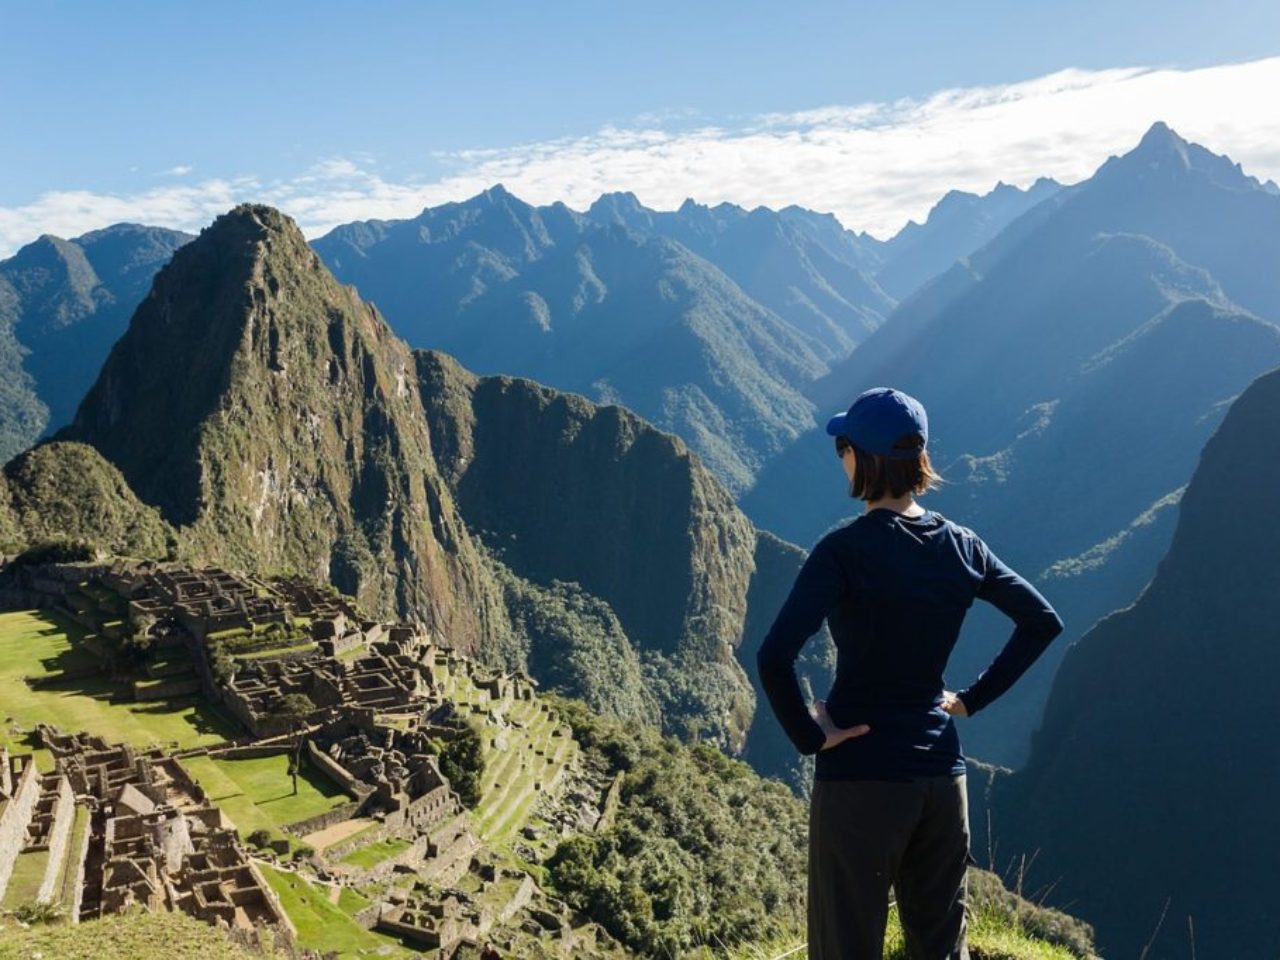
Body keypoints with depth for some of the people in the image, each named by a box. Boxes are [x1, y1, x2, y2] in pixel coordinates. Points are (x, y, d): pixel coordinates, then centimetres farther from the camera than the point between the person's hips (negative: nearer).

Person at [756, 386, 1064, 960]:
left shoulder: (846, 551, -17)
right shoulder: (961, 547, 1)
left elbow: (774, 658, -28)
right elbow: (1043, 622, 12)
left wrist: (810, 737, -14)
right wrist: (971, 699, 11)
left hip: (859, 776, -5)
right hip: (942, 773, 6)